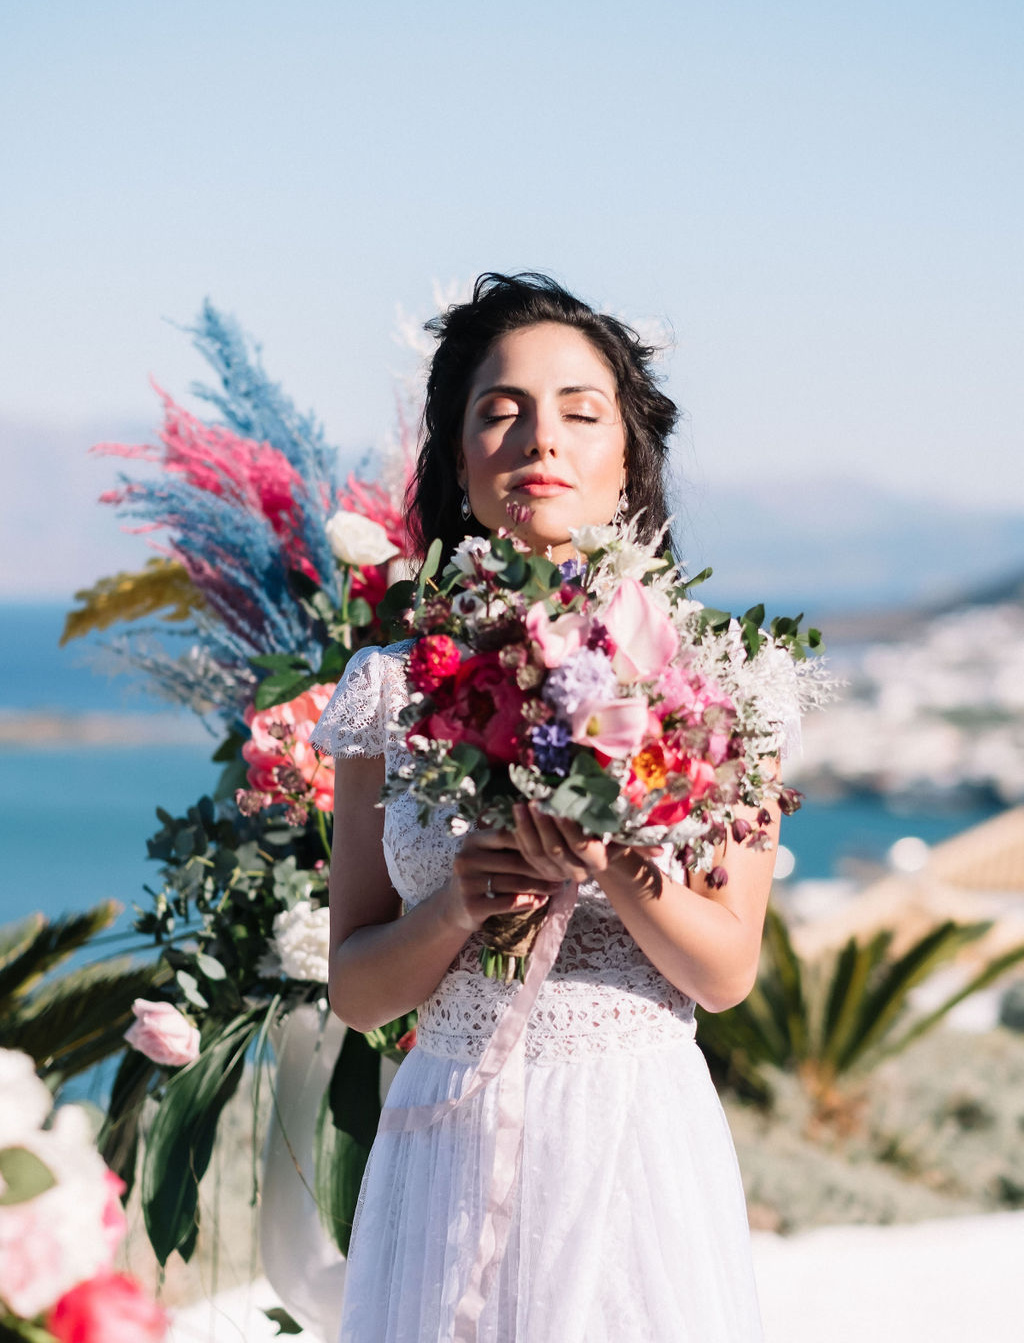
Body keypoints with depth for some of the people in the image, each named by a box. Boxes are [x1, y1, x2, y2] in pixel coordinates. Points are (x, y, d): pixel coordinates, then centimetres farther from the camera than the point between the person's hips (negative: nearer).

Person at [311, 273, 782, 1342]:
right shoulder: (392, 683, 2)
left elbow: (727, 971, -4)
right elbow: (355, 990, 3)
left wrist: (612, 871, -21)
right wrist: (459, 905, -15)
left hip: (641, 1144, -1)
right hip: (451, 1145, 1)